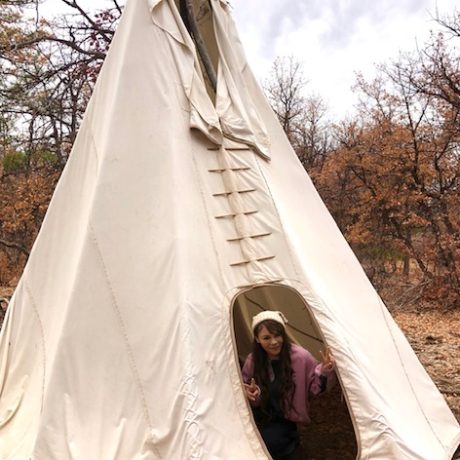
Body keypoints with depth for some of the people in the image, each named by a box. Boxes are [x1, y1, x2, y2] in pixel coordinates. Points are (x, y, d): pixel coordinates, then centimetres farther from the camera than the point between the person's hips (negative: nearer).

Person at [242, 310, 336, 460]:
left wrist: (324, 371, -22)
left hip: (284, 421, -3)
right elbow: (248, 392, 1)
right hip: (261, 419, 3)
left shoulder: (300, 356, -16)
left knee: (269, 442, -26)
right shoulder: (252, 361, -10)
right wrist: (252, 394, -21)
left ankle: (288, 446, 6)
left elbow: (314, 388, -5)